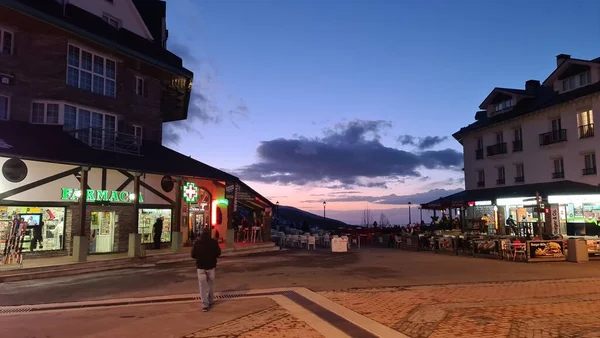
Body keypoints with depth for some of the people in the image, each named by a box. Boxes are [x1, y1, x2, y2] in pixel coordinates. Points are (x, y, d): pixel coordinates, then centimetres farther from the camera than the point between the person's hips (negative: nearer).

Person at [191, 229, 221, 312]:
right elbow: (218, 253, -2)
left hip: (200, 266, 0)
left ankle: (205, 305, -2)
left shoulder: (197, 243, -4)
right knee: (210, 284, 18)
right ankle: (210, 301, 25)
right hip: (211, 266, 1)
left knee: (203, 286, 2)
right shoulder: (213, 242, -5)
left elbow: (193, 255, -1)